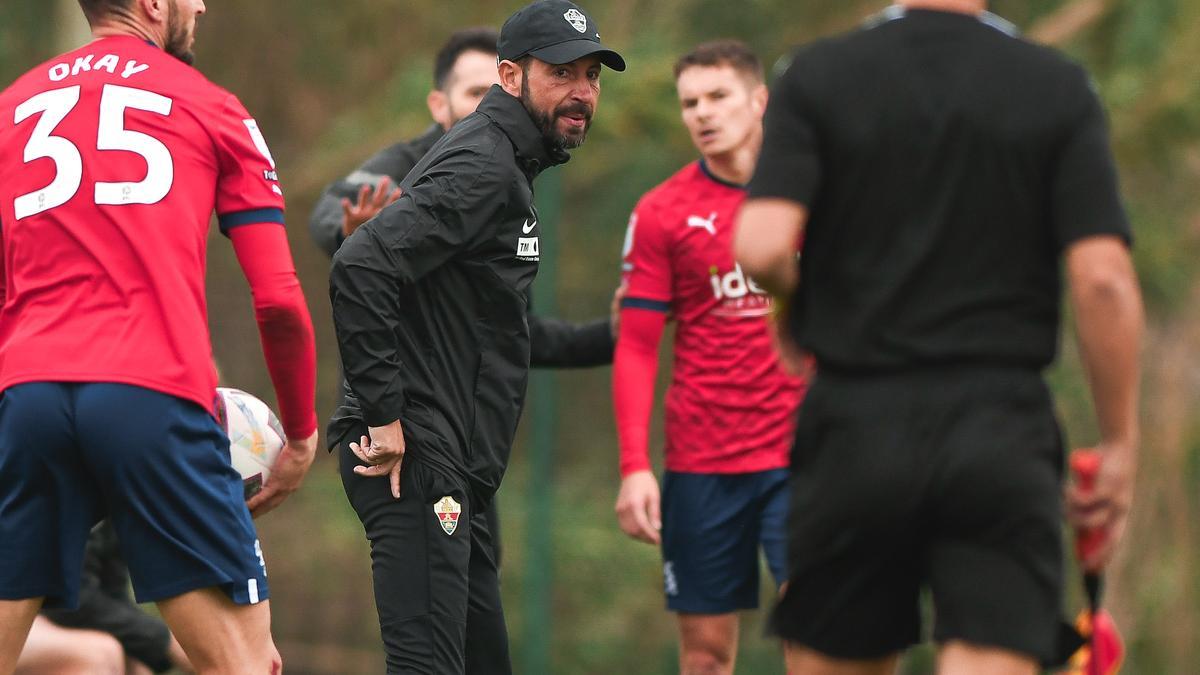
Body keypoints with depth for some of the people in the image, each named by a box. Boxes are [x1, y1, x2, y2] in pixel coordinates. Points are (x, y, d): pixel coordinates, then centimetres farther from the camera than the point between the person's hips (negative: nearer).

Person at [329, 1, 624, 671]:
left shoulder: (505, 167, 20)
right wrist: (383, 416, -23)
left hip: (458, 472, 11)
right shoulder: (481, 168, -13)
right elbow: (360, 268, -25)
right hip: (415, 464, -11)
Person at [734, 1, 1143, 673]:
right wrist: (1120, 448, 1)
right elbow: (1104, 280, -8)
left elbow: (762, 247, -13)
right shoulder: (1060, 89, 0)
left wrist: (802, 303, 11)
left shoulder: (818, 76, 0)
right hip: (1004, 438, -1)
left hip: (859, 426, 1)